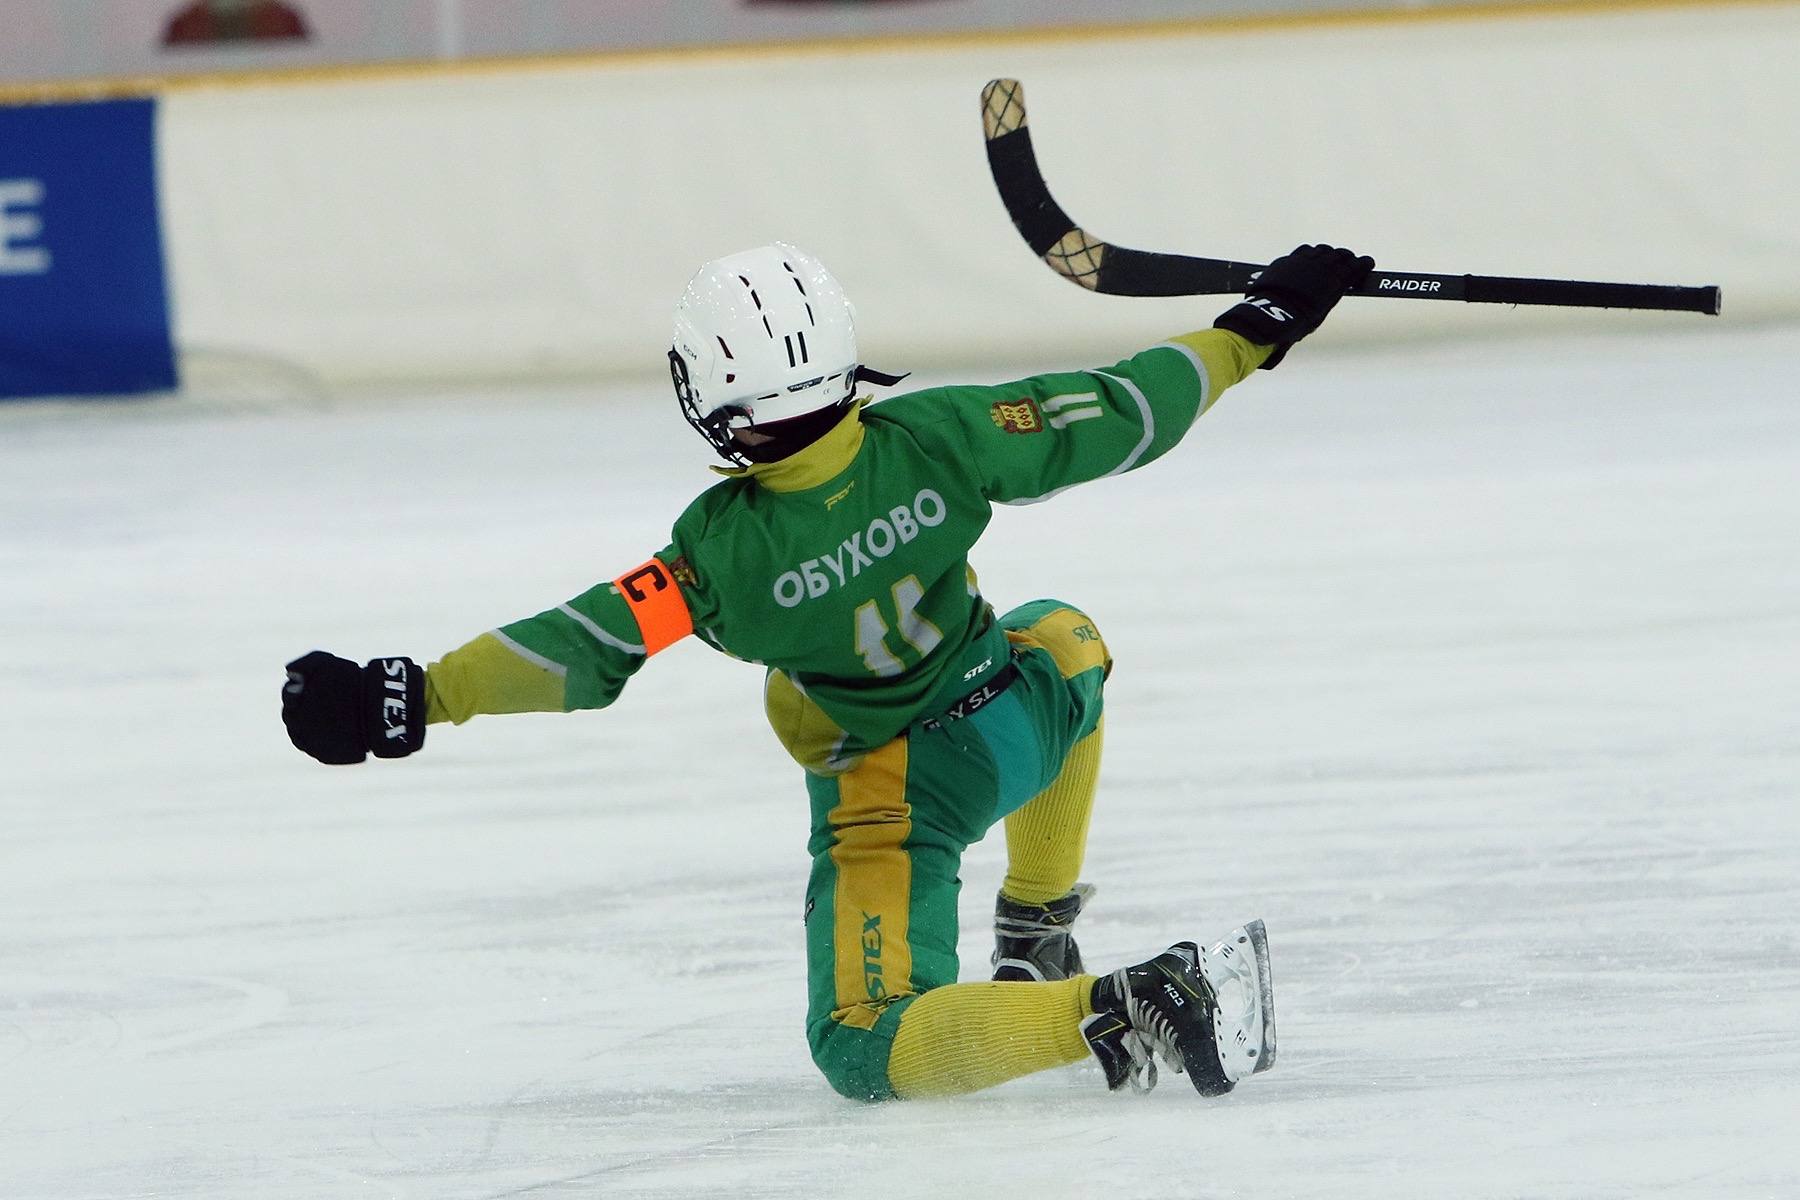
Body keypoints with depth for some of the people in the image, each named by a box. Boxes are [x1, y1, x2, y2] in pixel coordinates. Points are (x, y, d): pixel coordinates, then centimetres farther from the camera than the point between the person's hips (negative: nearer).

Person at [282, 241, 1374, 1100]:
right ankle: (1040, 925, 42)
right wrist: (1257, 329, 5)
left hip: (894, 790, -5)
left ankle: (1123, 1012, -28)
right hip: (1023, 713, 5)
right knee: (1058, 636, 40)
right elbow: (1113, 418, -8)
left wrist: (417, 698, -25)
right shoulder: (935, 439, -15)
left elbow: (592, 646, -25)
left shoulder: (727, 550, -24)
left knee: (870, 1050, -7)